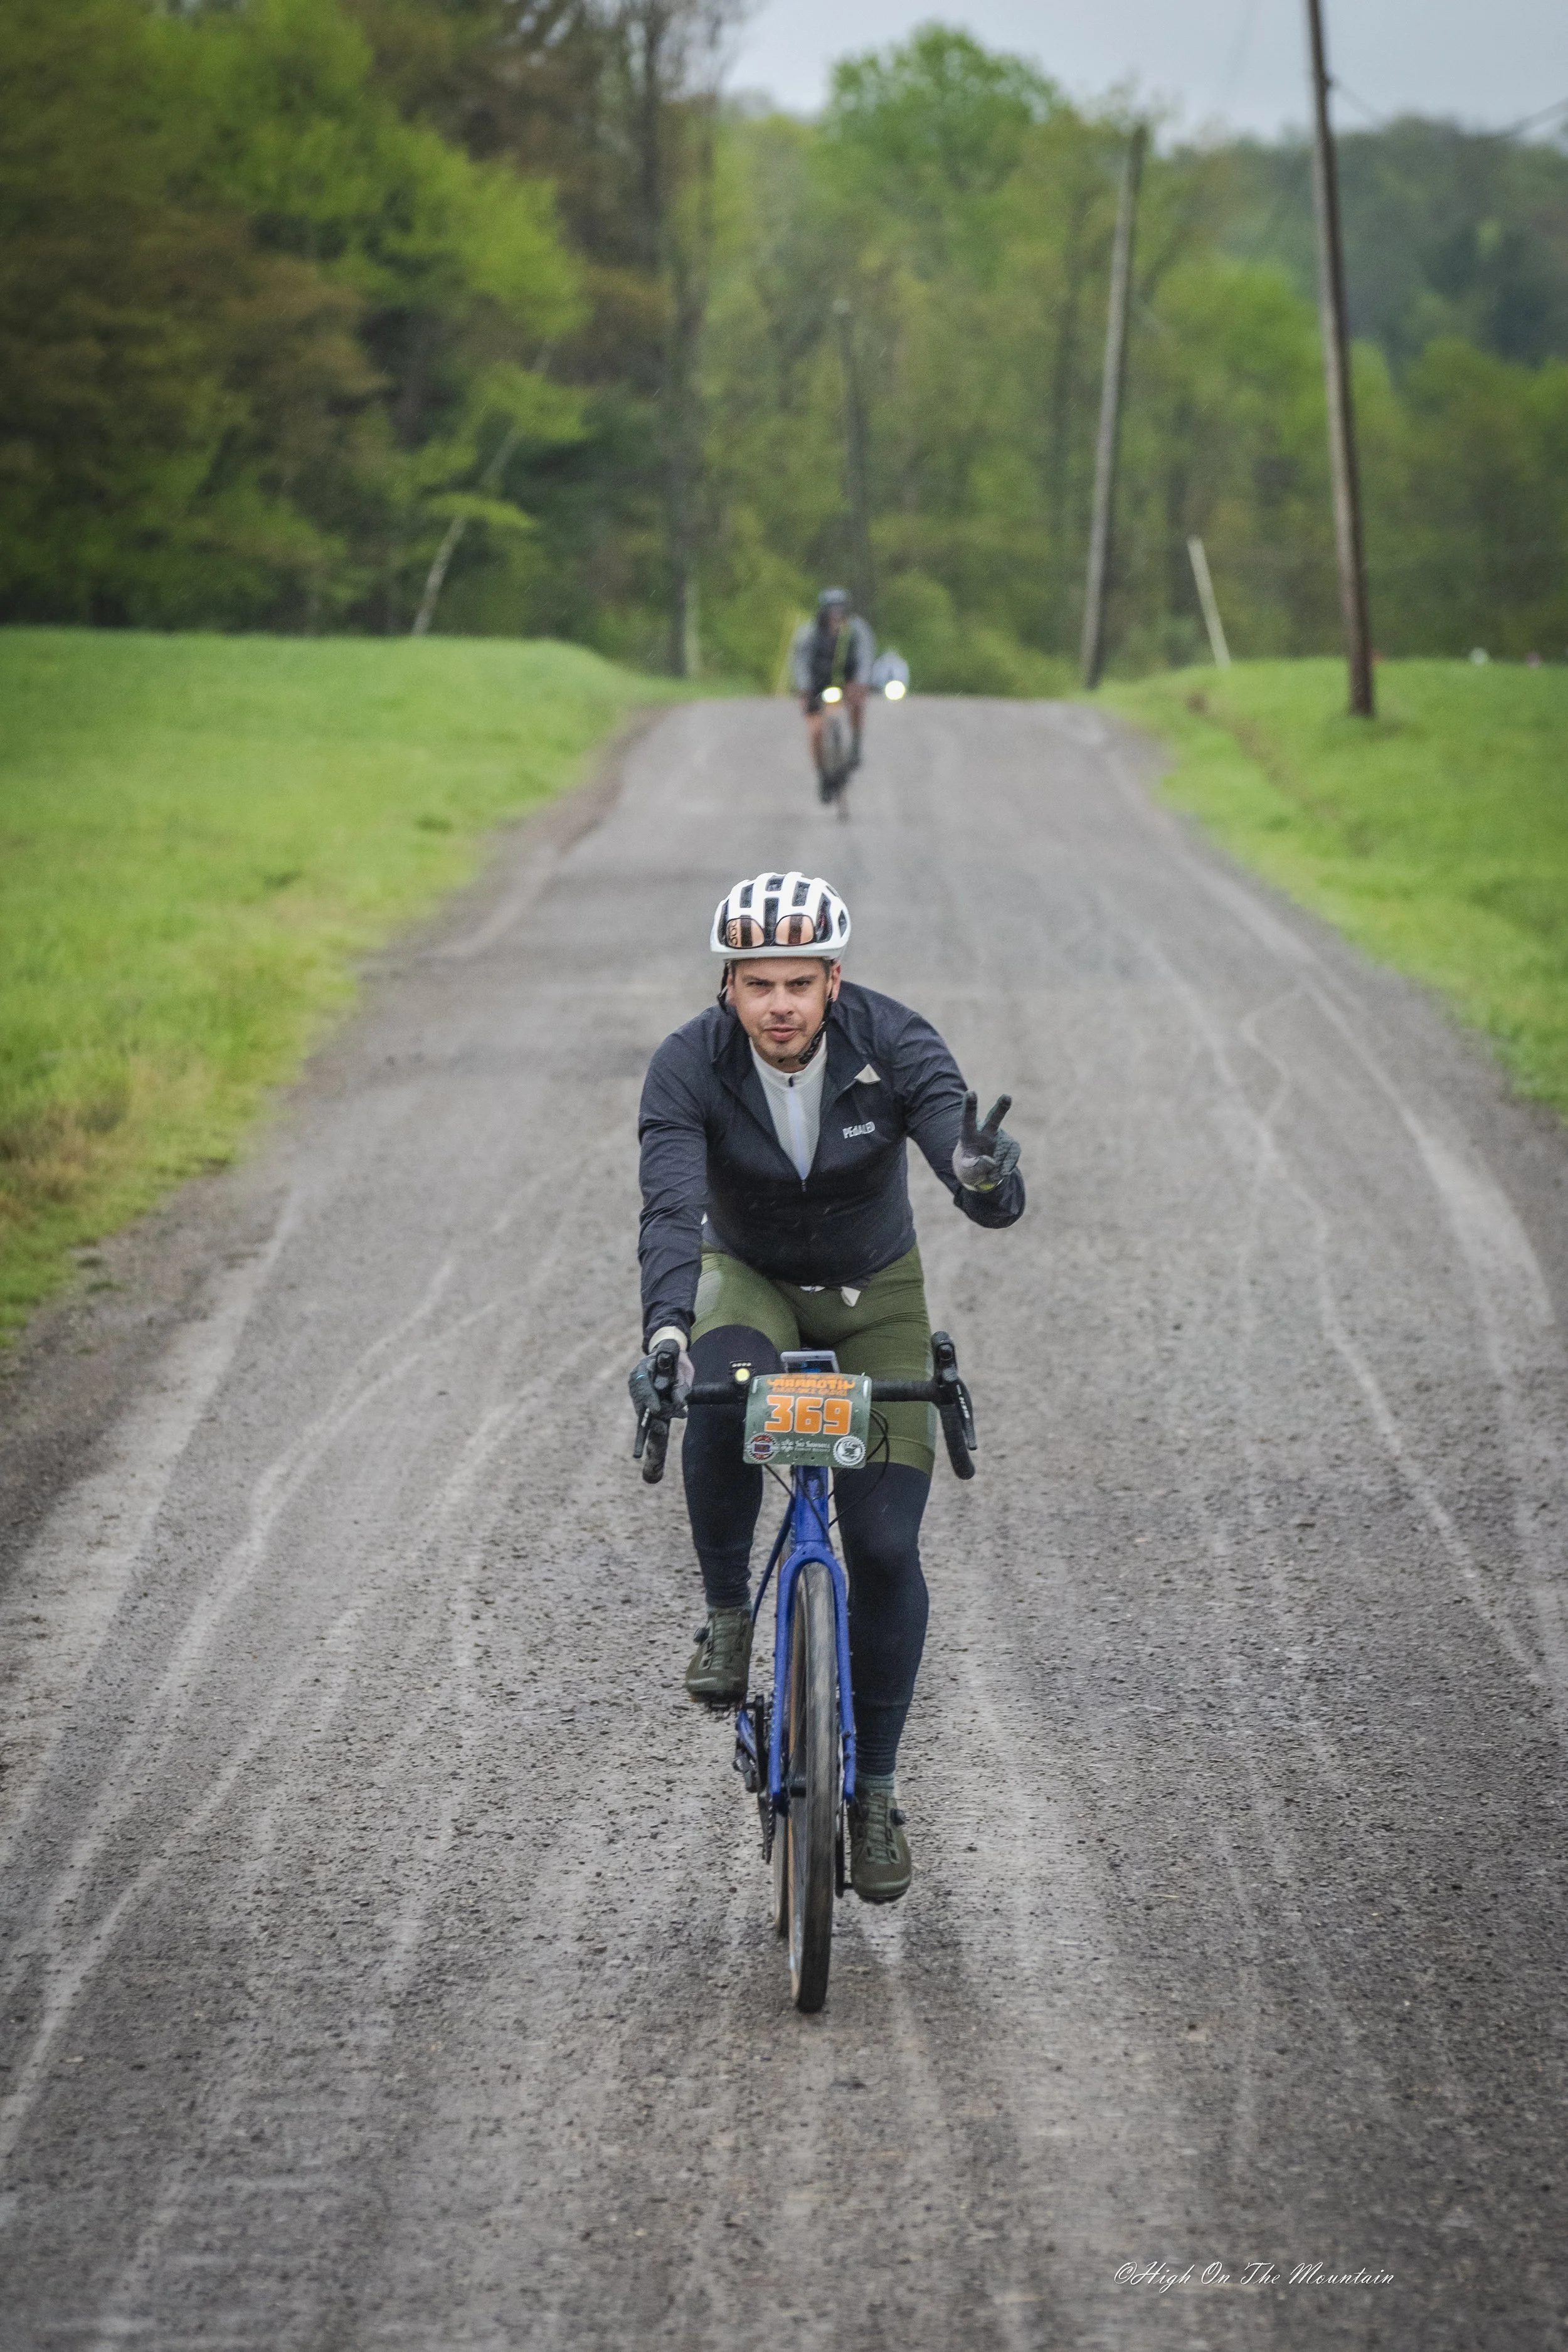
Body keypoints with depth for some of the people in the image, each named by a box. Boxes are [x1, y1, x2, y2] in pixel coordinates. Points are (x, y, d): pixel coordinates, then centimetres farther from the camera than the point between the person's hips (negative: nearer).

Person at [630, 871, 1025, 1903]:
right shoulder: (690, 1066, -26)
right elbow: (671, 1208, -39)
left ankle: (875, 1787, 8)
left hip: (875, 1294, 0)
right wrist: (665, 1332, -57)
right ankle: (728, 1614, -12)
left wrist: (984, 1173, -63)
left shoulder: (895, 1045, -27)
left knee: (886, 1545, -8)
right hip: (749, 1278, 0)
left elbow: (994, 1197, -38)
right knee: (723, 1401, -36)